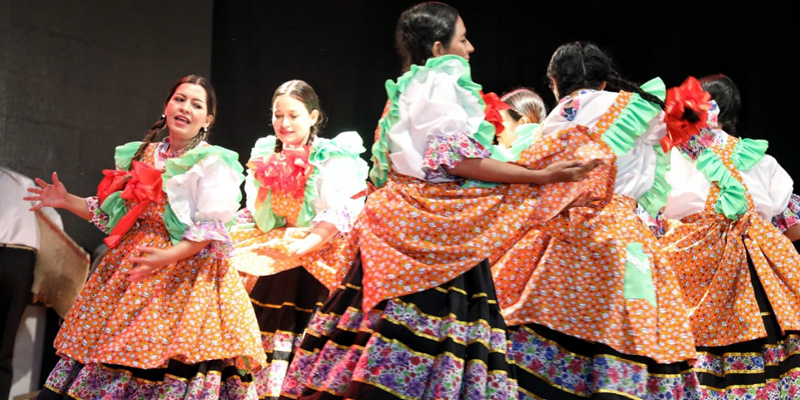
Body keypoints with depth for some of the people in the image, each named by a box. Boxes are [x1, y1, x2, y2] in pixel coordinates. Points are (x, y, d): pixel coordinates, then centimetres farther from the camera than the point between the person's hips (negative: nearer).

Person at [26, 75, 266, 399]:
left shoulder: (214, 162, -4)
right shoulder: (141, 156, 16)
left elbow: (211, 227, -12)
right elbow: (114, 214, 22)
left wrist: (168, 256, -24)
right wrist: (68, 201, 12)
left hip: (185, 266, -6)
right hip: (130, 263, 6)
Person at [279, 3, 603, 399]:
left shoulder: (408, 89, 21)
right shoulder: (442, 83, -7)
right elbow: (458, 159, -16)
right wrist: (541, 176, -16)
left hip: (402, 222, 9)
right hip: (437, 230, -9)